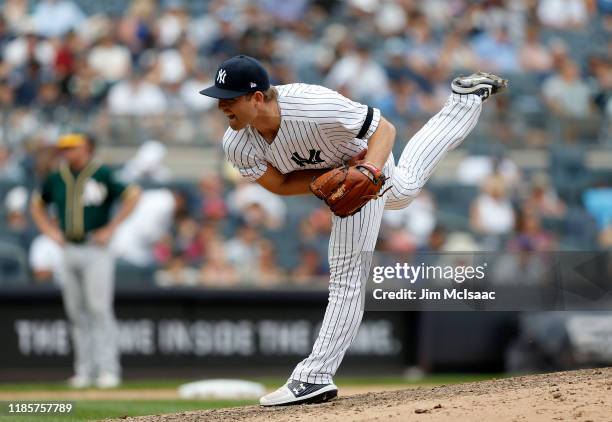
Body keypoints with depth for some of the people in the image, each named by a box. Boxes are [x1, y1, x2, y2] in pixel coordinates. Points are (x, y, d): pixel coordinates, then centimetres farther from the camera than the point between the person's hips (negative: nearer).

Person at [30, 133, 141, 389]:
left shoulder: (103, 175, -7)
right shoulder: (56, 179, 10)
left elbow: (133, 195, -7)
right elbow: (37, 204, 25)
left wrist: (111, 228, -9)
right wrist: (50, 231, 11)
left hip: (96, 251, -6)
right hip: (68, 251, 6)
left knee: (99, 309, -11)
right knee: (76, 313, 6)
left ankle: (108, 369, -10)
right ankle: (84, 370, 11)